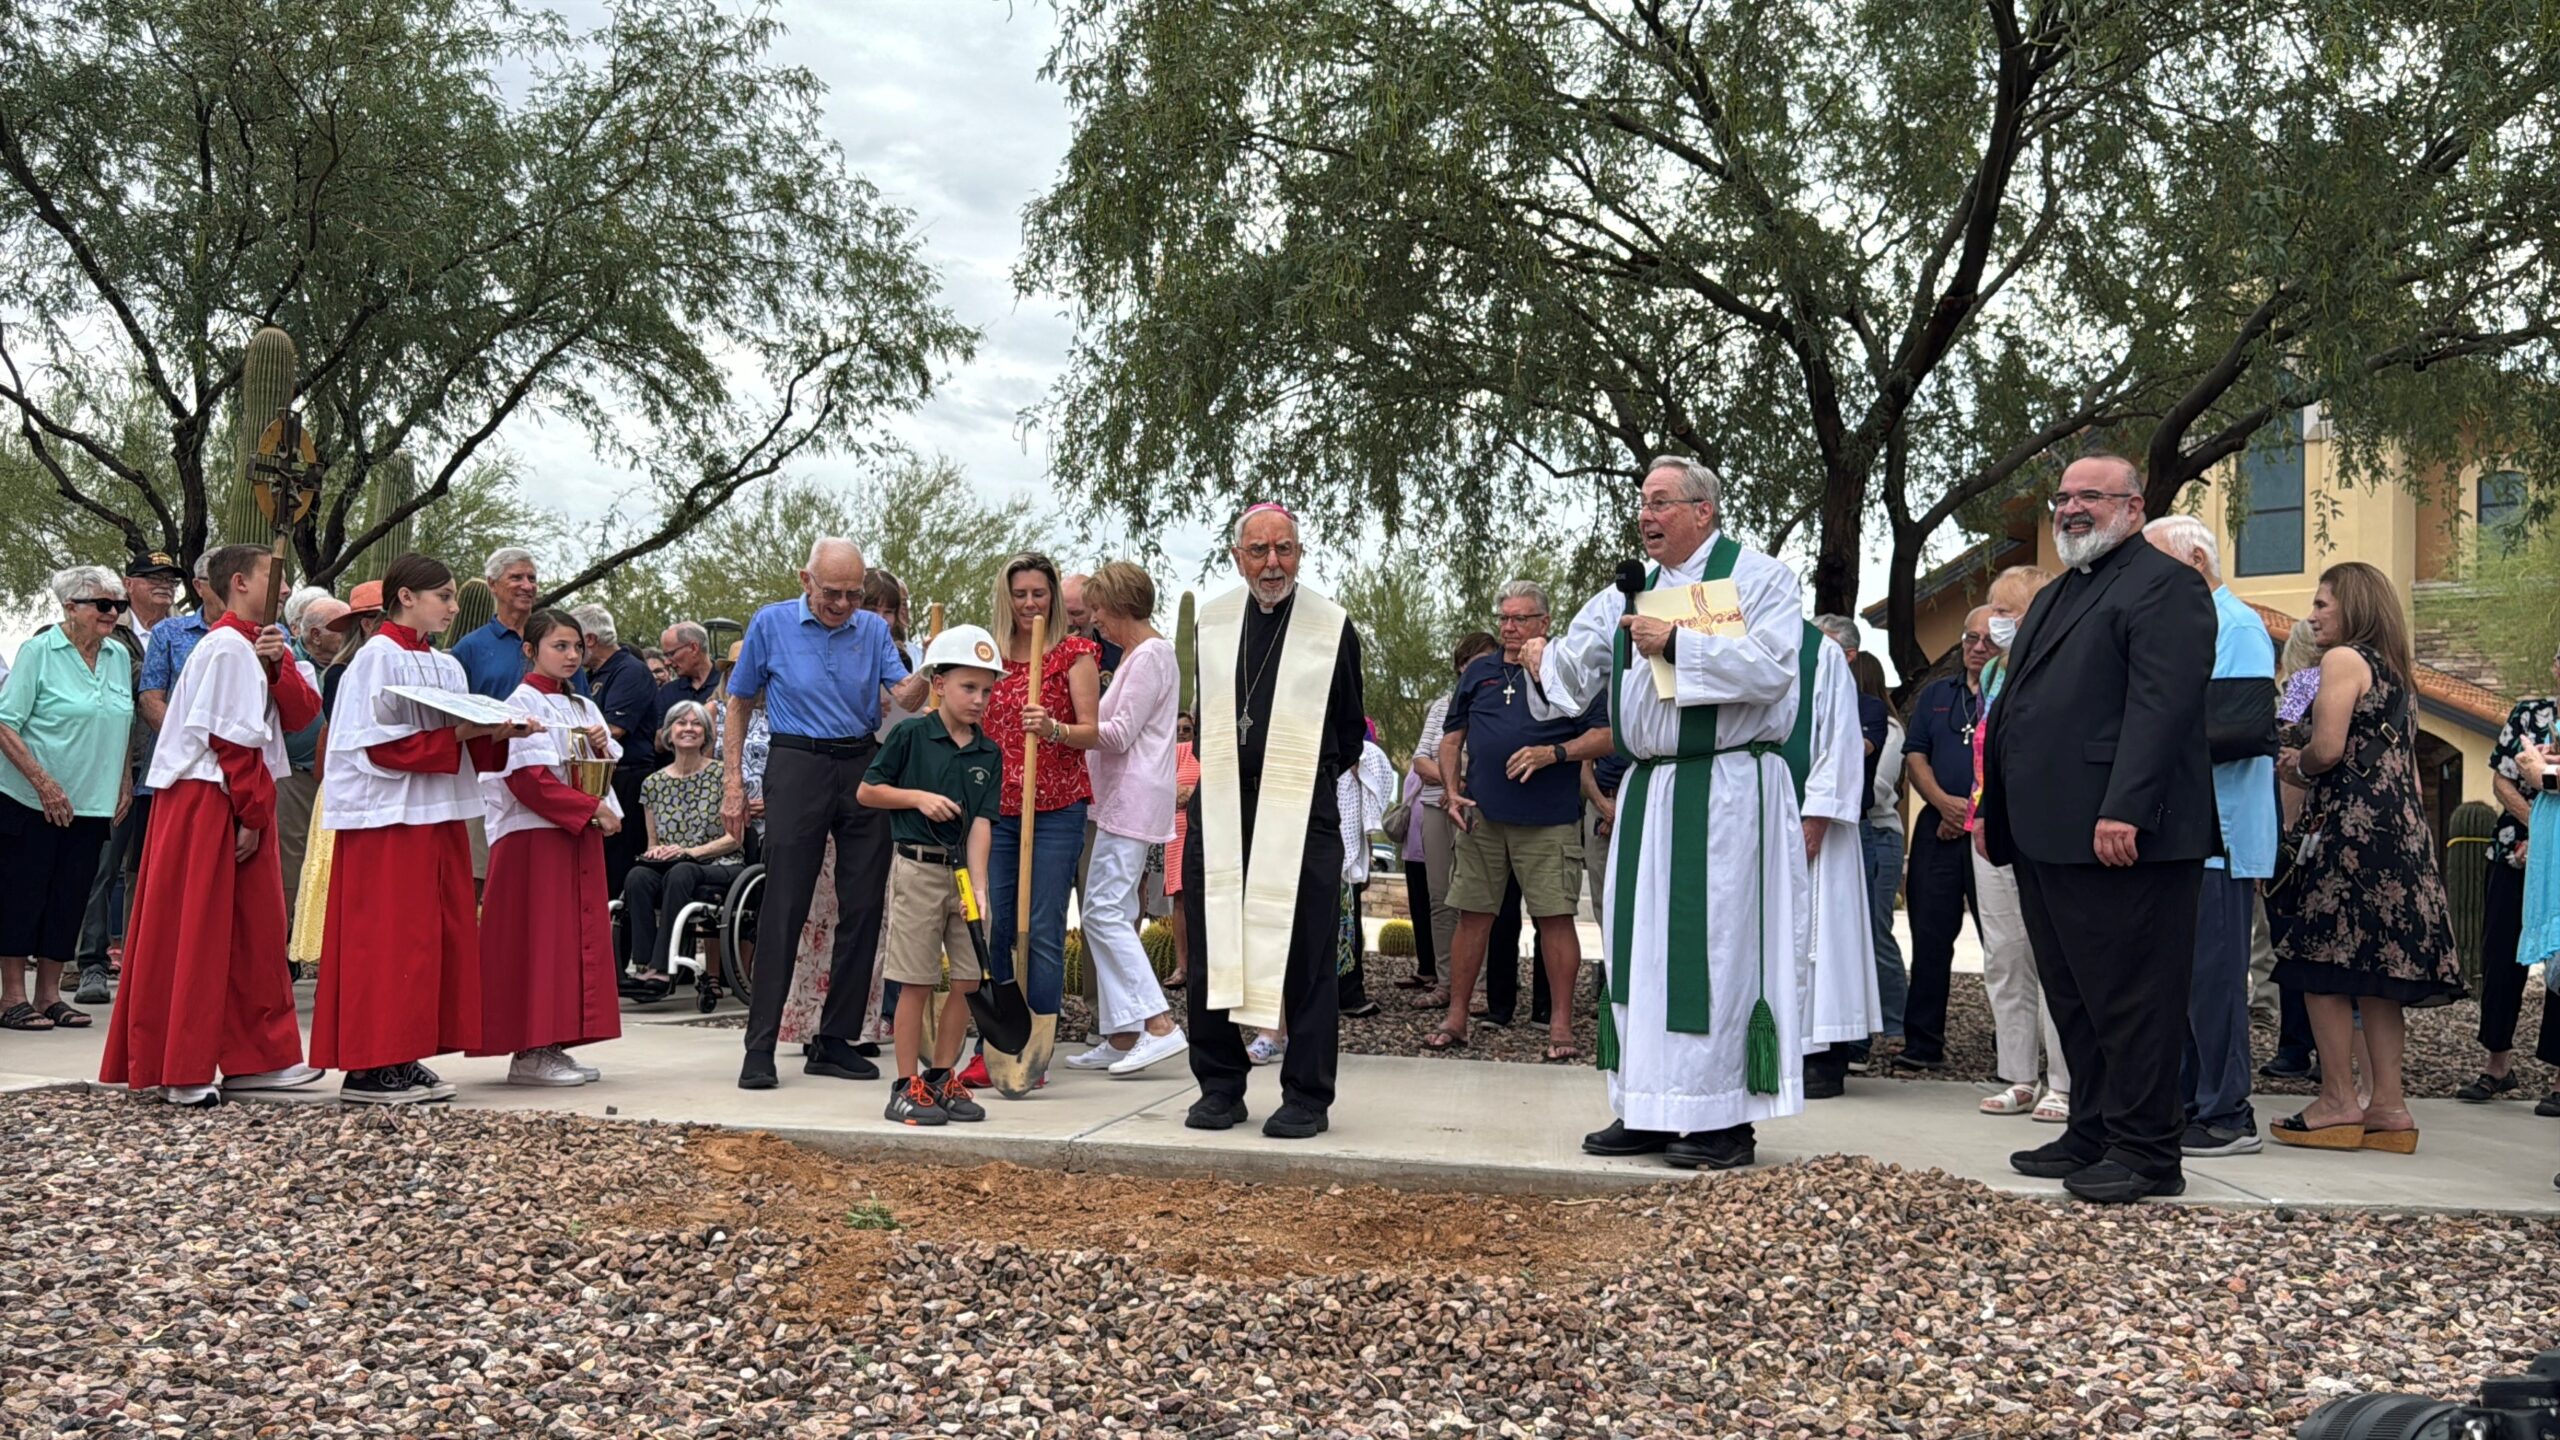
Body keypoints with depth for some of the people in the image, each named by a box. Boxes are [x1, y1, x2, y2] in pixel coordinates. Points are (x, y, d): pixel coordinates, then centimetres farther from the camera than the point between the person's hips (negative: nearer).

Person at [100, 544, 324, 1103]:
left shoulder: (256, 645, 16)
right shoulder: (230, 647, -12)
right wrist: (252, 812, -16)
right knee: (195, 931, -5)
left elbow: (303, 712, 6)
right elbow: (230, 737, -17)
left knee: (252, 930, 11)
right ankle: (179, 1071, -1)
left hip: (238, 802, 10)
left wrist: (277, 666, -10)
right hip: (205, 802, -10)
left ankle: (256, 1057, 17)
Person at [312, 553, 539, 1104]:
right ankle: (370, 1066, -2)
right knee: (387, 941, -7)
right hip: (388, 818, -8)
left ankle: (404, 1057, 13)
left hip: (439, 816, 8)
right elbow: (379, 744, -15)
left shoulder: (446, 666, 16)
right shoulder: (377, 657, -7)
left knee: (440, 937, 7)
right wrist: (453, 737, -18)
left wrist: (497, 735, -2)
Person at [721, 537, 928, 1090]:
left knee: (862, 909, 3)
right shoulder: (771, 624, 2)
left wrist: (926, 675, -28)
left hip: (864, 769, 3)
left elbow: (903, 695, -4)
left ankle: (835, 1041, 13)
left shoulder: (874, 630, 8)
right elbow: (739, 706, 8)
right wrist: (732, 785, 1)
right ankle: (759, 1048, -2)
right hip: (797, 765, -3)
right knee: (783, 911, -6)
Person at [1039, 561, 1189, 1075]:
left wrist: (1057, 730, -26)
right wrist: (1059, 730, 20)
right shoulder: (1135, 653, 22)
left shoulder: (1150, 655, -9)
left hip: (1133, 799, -11)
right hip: (1121, 800, 11)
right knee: (1112, 913, 8)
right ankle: (1121, 1037, 9)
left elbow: (1120, 732, -17)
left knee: (1105, 911, -14)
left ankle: (1160, 1024, -17)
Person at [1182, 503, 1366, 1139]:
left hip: (1302, 814, -3)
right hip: (1220, 810, 4)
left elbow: (1349, 734, 7)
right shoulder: (1212, 622, 8)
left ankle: (1307, 1098, 7)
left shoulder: (1331, 628, -3)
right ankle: (1220, 1086, 17)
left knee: (1305, 960, -1)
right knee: (1210, 955, 6)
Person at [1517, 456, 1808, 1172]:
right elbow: (1578, 667, 15)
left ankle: (1724, 1119, 2)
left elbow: (1773, 668, -17)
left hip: (1728, 796, -7)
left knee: (1717, 946, -6)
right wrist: (1547, 661, -6)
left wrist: (1677, 644, -19)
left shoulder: (1757, 577, -2)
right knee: (1640, 944, 8)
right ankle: (1649, 1111, 17)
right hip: (1649, 791, 7)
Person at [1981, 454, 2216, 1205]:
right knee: (2072, 997, 13)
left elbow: (2161, 705, -17)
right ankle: (2092, 1135, 21)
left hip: (2119, 837, -10)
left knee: (2130, 998, -4)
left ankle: (2146, 1152, 3)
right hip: (2046, 835, 10)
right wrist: (1991, 807, 19)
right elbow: (2016, 706, 25)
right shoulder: (2053, 596, 24)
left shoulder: (2164, 583, -6)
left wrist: (2125, 810, -25)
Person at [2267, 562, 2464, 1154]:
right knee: (2379, 970, 8)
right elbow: (2406, 766, 20)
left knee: (2322, 964, -4)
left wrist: (2295, 767, 3)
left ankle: (2339, 1103, -4)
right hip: (2399, 830, 9)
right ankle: (2389, 1106, 8)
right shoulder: (2397, 672, 20)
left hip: (2347, 826, -9)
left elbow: (2328, 748, -16)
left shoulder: (2343, 660, -7)